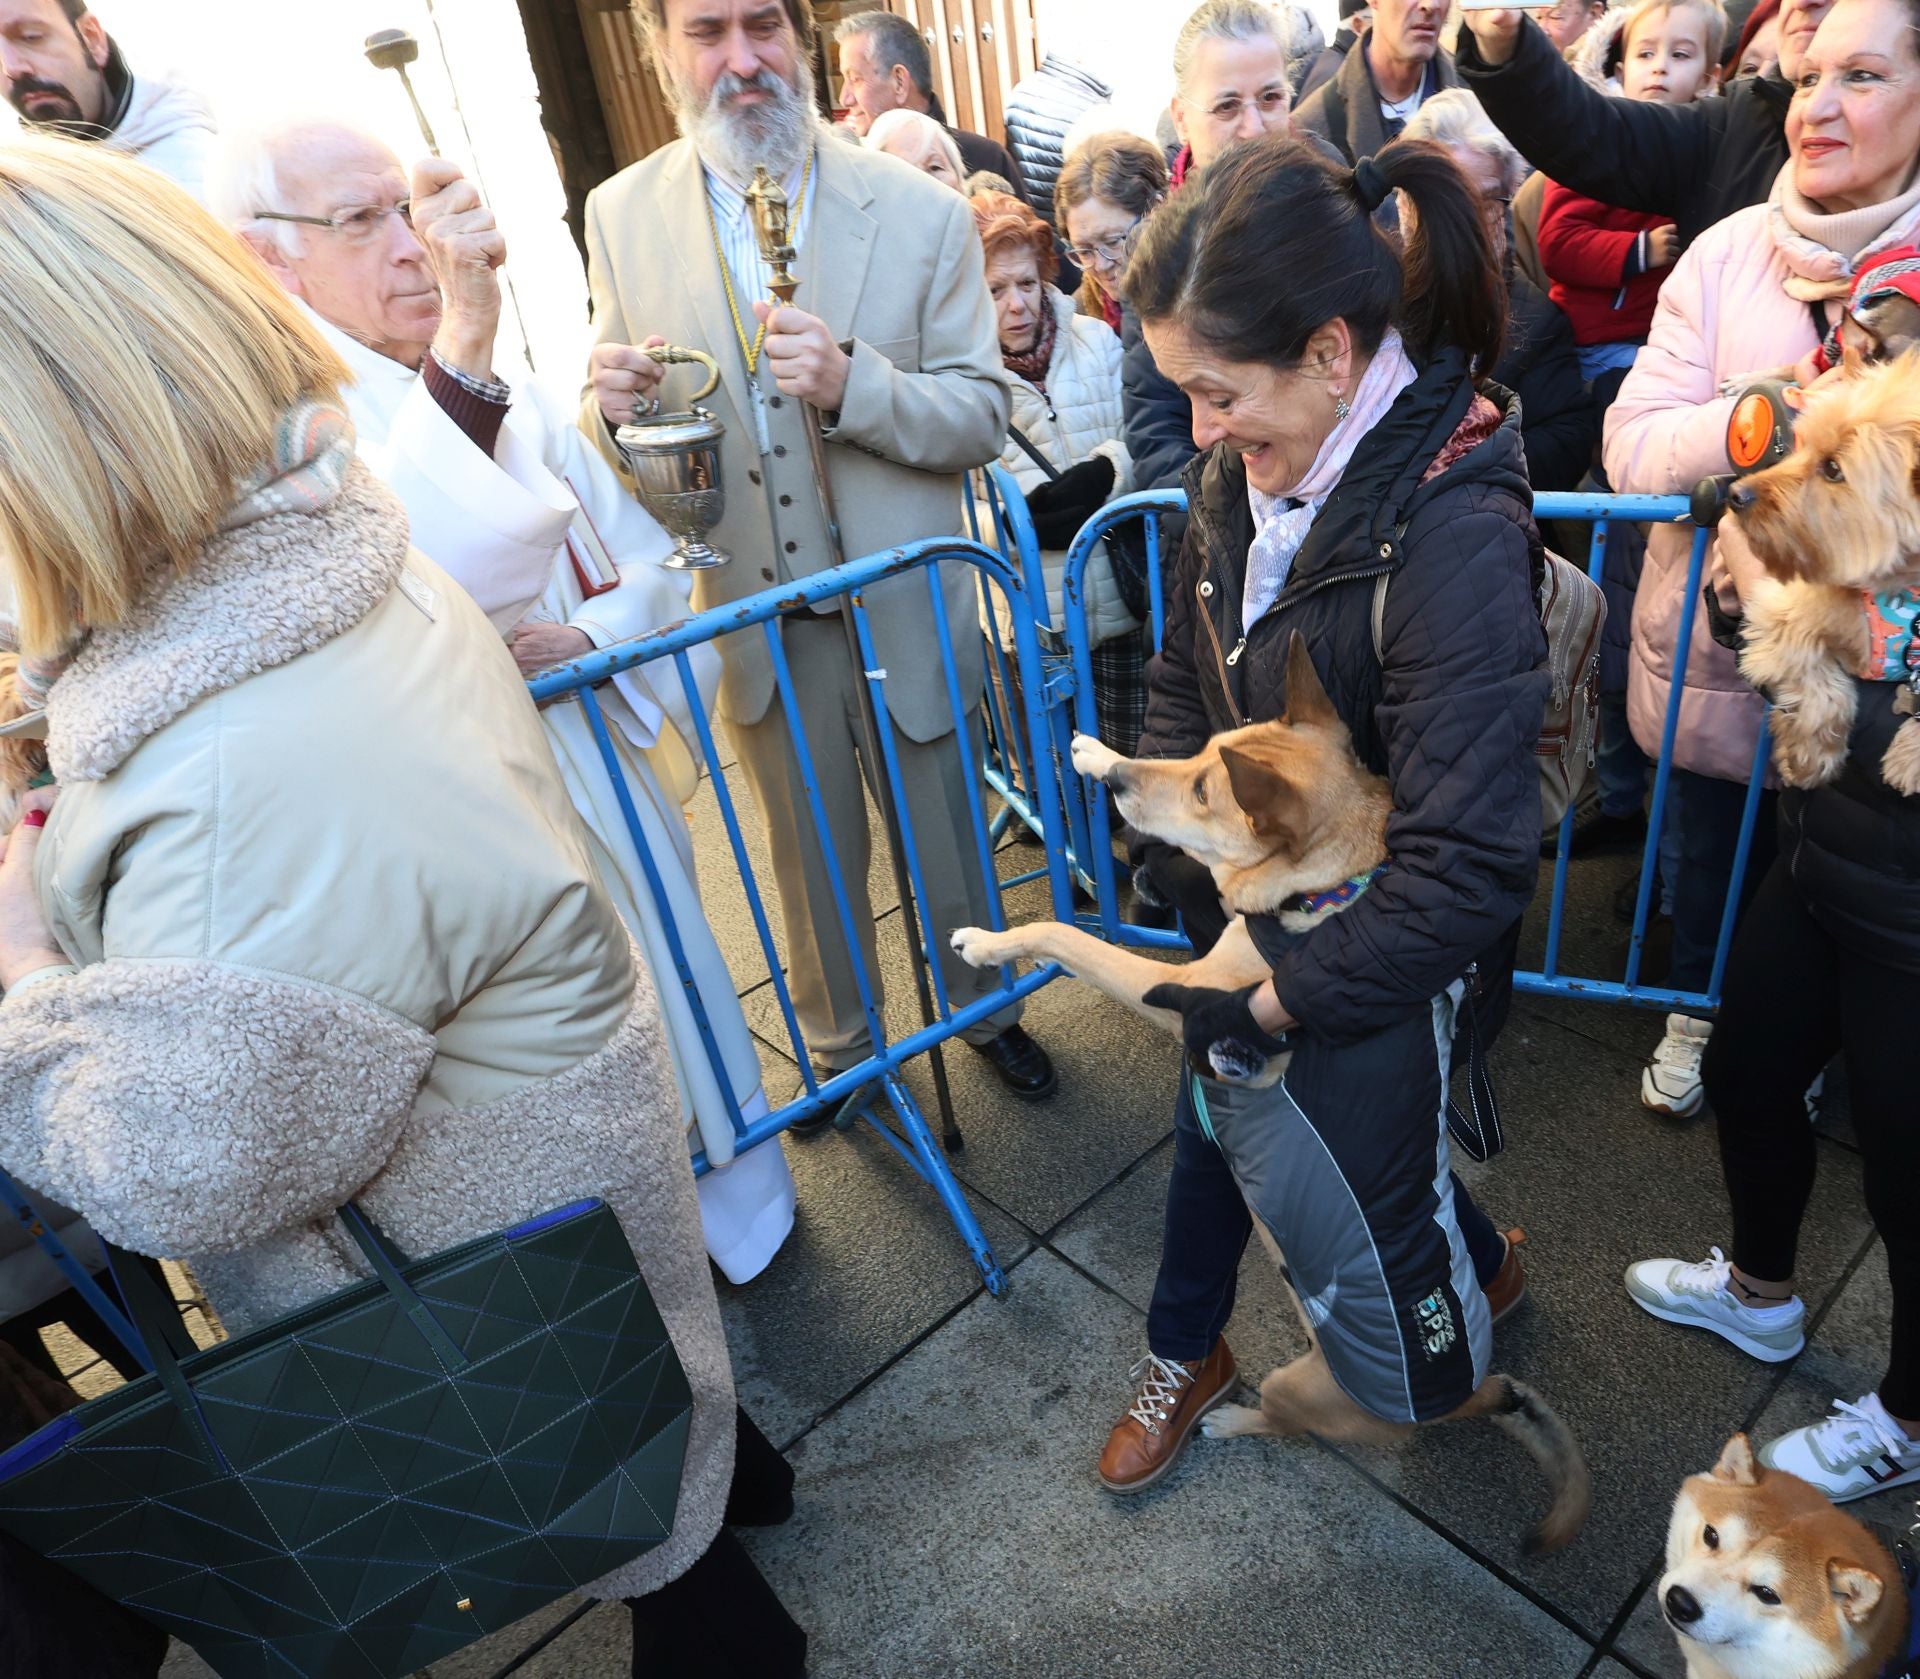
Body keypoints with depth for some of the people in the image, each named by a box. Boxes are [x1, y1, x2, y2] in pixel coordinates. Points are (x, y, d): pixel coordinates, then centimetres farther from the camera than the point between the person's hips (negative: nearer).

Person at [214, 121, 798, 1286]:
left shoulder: (513, 395, 5)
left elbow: (655, 564, 8)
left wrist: (583, 638, -12)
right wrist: (464, 345, -39)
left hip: (608, 779, 5)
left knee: (676, 1002, 20)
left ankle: (738, 1210, 47)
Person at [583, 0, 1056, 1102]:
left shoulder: (923, 213, -8)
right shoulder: (622, 215, -1)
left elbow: (984, 418, -9)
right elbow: (629, 433, 5)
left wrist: (853, 381, -26)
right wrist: (615, 407, -20)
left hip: (906, 610, -1)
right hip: (759, 624, 2)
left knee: (948, 838, 17)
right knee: (812, 858, 19)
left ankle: (984, 1009, 46)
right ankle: (840, 1047, 44)